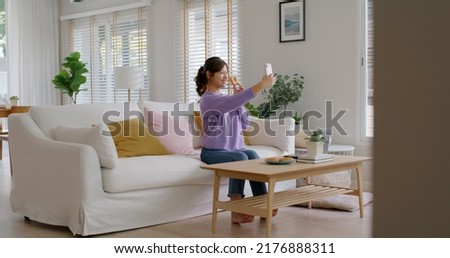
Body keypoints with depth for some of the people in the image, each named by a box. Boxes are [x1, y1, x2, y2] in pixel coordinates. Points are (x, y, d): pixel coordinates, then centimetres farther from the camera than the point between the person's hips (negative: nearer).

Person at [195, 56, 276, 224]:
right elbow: (233, 103, -32)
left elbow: (244, 124, 12)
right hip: (213, 151, -6)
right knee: (240, 158, -34)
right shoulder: (208, 99, -12)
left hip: (234, 148, 6)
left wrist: (238, 99, 1)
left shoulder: (227, 98, 16)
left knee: (253, 155, -25)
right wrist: (260, 85, -36)